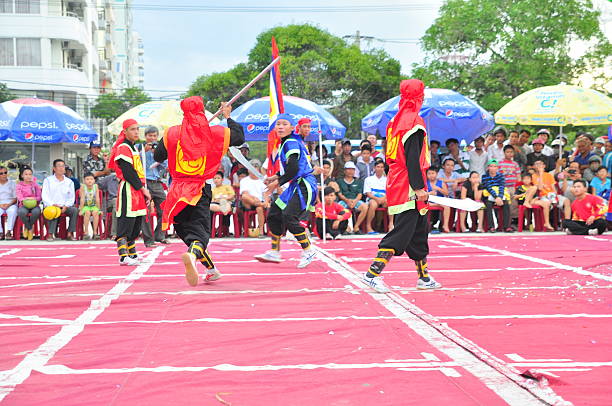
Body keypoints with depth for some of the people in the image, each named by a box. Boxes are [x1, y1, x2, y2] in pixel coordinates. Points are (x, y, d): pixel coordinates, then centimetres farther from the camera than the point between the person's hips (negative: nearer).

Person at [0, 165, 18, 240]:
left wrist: (9, 204, -11)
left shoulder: (12, 183, 11)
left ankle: (9, 232, -32)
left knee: (13, 211, -36)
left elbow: (15, 198, 6)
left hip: (11, 204, -1)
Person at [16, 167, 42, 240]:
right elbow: (19, 197, -2)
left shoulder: (35, 185, 13)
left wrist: (34, 199, -16)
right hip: (24, 205, -1)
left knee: (36, 211, -37)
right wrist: (25, 199, -23)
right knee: (21, 212, -38)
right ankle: (30, 228, -11)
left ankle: (27, 227, -9)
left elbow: (39, 196, 6)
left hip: (34, 204, 1)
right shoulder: (19, 185, 9)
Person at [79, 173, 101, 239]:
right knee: (87, 212, -32)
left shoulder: (95, 186, -6)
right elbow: (82, 199, -14)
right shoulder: (83, 187, -11)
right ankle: (86, 232, -24)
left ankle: (95, 232, -20)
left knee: (95, 212, -28)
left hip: (93, 206, 2)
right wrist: (81, 210, -17)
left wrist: (98, 209, -5)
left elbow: (97, 199, -6)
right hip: (85, 206, -2)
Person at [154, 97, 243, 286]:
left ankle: (211, 268, 25)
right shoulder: (215, 132, 1)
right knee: (200, 232, -7)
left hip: (178, 189, 2)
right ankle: (192, 255, -42)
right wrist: (228, 117, 32)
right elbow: (240, 136, 18)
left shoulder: (172, 133, 2)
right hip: (201, 191, -1)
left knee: (186, 229, 18)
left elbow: (157, 156, 13)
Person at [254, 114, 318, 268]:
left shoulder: (291, 143, -13)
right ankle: (274, 252, 18)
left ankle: (308, 251, -7)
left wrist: (278, 182, -10)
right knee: (274, 213, 10)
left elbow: (293, 169, -20)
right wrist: (276, 177, 19)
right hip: (296, 186, 11)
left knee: (289, 216, -20)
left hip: (304, 185, -11)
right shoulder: (285, 143, 16)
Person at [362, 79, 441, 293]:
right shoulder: (414, 122, -13)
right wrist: (419, 187, -20)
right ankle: (372, 274, -14)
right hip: (409, 189, -10)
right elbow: (413, 159, -20)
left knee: (419, 230, 17)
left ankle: (424, 278, 25)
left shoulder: (396, 121, 15)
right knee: (402, 232, -9)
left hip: (397, 185, 10)